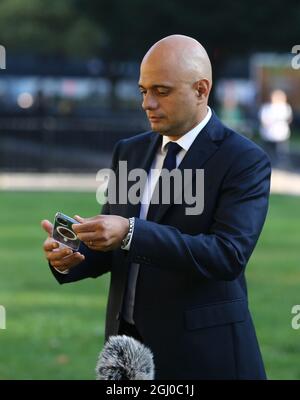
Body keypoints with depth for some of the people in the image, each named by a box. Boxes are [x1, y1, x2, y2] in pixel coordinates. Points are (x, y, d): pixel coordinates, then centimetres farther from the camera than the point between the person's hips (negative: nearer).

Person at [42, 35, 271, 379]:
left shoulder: (245, 161, -11)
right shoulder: (129, 151, 9)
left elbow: (229, 254, -23)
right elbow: (111, 248, 11)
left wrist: (131, 233, -31)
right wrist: (70, 258, -11)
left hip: (201, 353, -5)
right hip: (127, 339, 5)